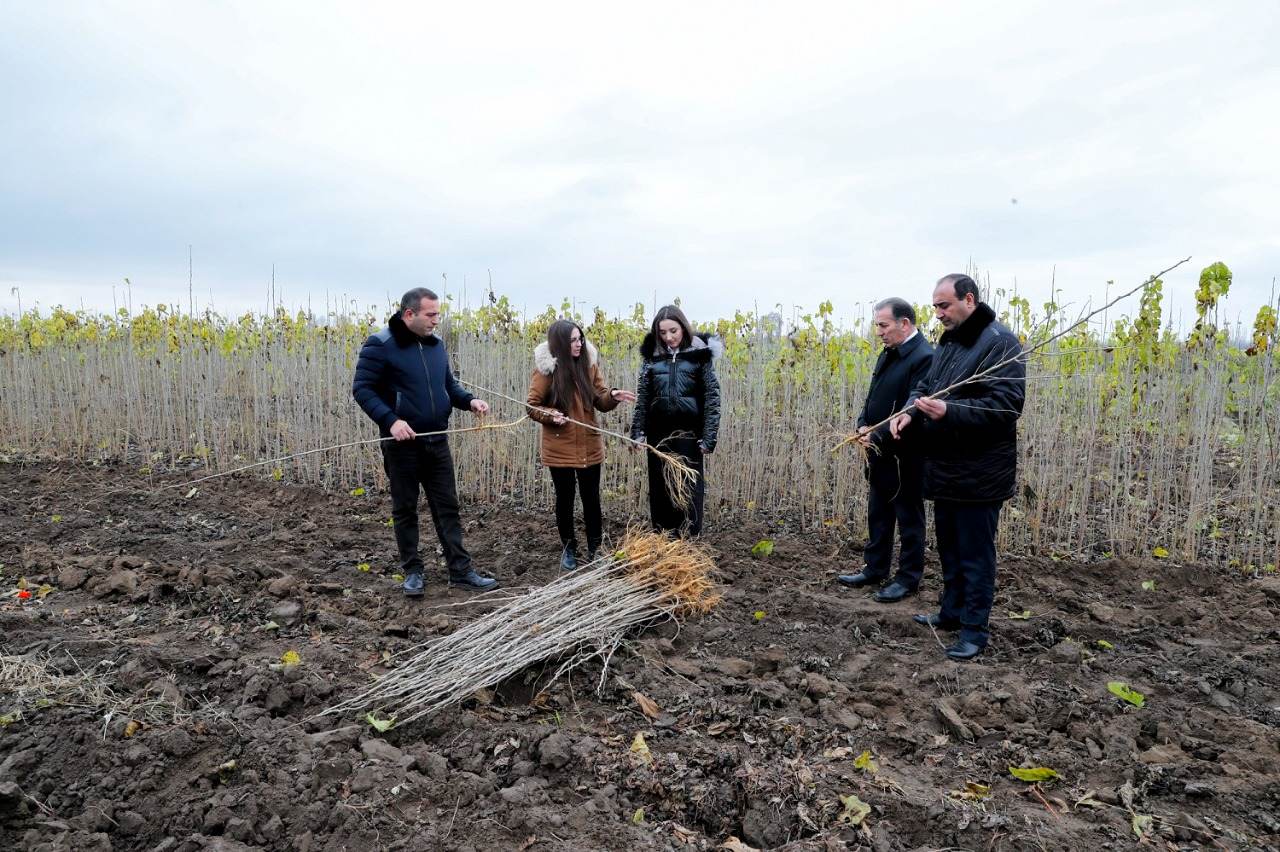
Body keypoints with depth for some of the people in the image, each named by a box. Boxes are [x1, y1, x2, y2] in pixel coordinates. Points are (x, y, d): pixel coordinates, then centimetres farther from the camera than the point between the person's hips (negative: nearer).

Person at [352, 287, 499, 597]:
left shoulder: (436, 344, 9)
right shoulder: (380, 345, -10)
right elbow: (362, 389, -12)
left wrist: (469, 400, -2)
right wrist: (390, 420, -24)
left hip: (436, 442, 5)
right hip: (402, 443, -5)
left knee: (447, 506, 7)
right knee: (405, 509, 8)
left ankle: (461, 571, 14)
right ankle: (412, 571, 22)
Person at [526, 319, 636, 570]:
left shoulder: (589, 363, -1)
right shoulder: (546, 368, -10)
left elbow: (600, 401, 2)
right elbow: (532, 406, -4)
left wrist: (613, 396, -20)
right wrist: (551, 415, -24)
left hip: (589, 446, 2)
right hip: (559, 448, -2)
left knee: (591, 498, 11)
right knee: (565, 498, 12)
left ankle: (595, 548, 27)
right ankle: (568, 548, 30)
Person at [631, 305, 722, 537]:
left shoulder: (700, 355, -3)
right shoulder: (652, 356, 5)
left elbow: (712, 398, -4)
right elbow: (642, 397, 7)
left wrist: (708, 437, -9)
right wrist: (637, 431, -1)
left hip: (688, 435, -3)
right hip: (658, 434, 3)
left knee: (689, 492, 2)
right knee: (659, 491, 10)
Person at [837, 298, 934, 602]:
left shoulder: (924, 358, -19)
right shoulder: (887, 355, 10)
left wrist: (879, 437, -22)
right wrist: (863, 426, -3)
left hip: (905, 456, -8)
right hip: (879, 453, 9)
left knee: (909, 517, 7)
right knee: (878, 514, 18)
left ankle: (909, 578, 21)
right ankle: (875, 568, 32)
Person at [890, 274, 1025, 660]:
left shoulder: (1000, 343, -15)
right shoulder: (947, 341, 12)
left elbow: (1006, 404, -23)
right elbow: (925, 385, 16)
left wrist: (950, 411, -32)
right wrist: (910, 412, -5)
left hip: (979, 473, -9)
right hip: (944, 468, 9)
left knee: (974, 552, 2)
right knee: (949, 546, 19)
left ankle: (974, 628, 14)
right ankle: (951, 611, 34)